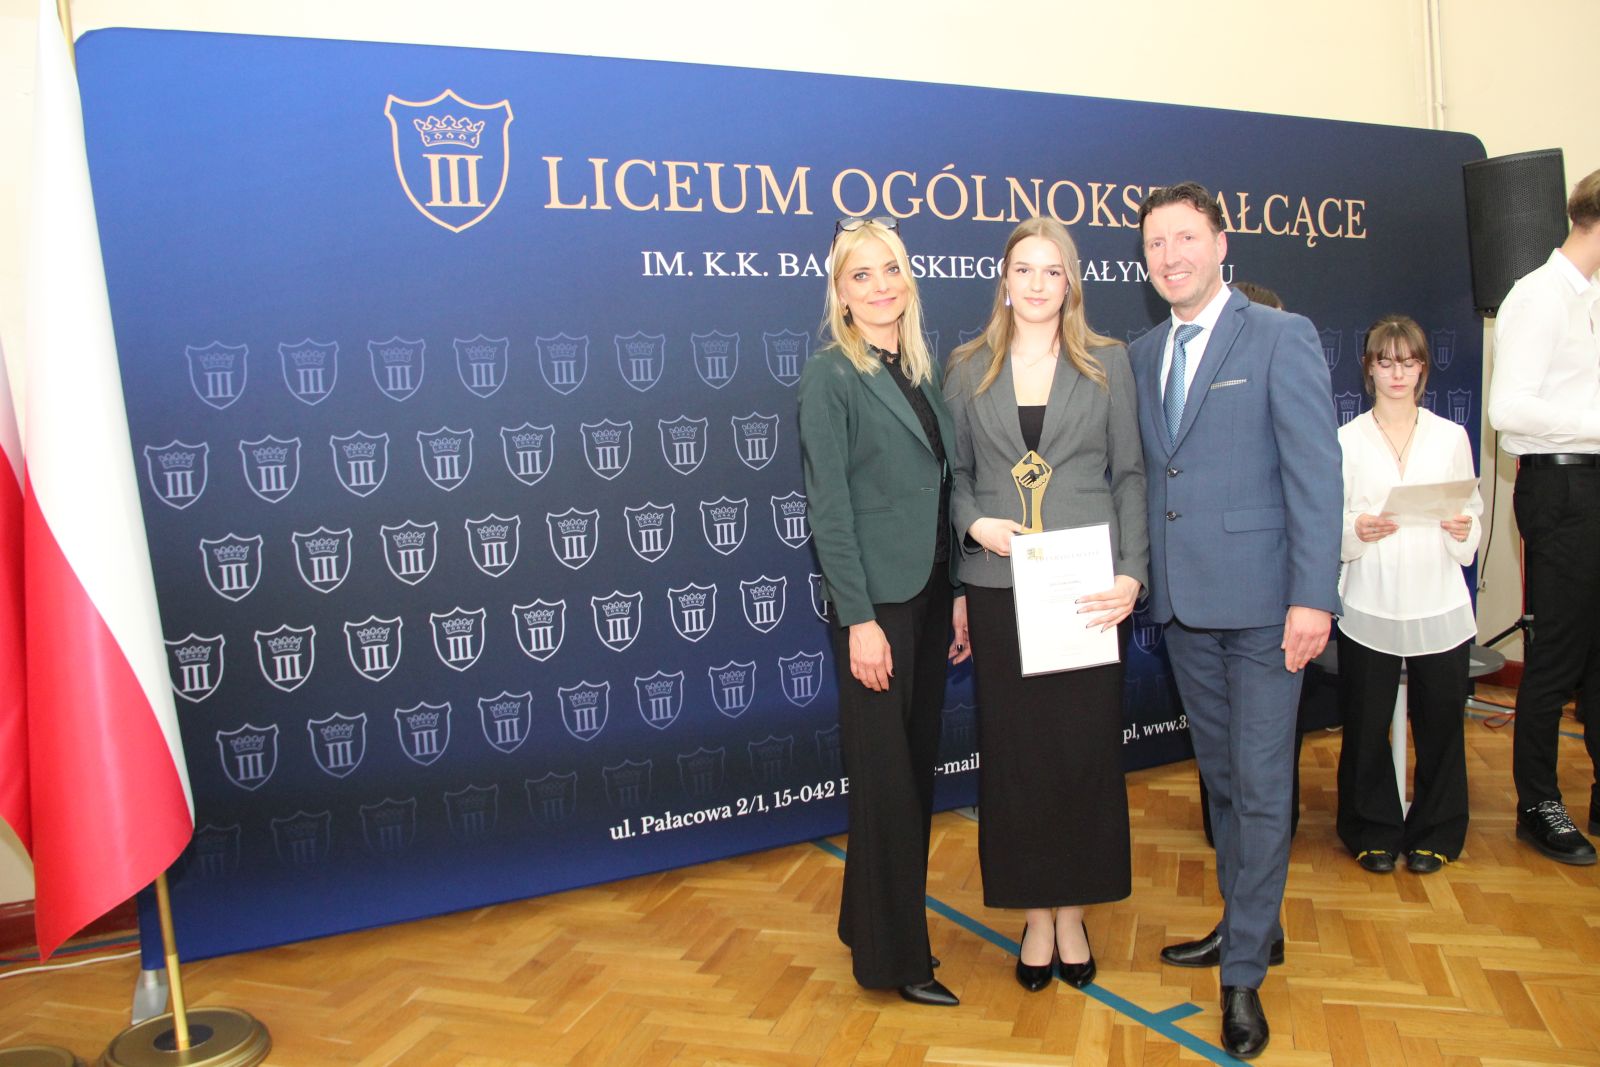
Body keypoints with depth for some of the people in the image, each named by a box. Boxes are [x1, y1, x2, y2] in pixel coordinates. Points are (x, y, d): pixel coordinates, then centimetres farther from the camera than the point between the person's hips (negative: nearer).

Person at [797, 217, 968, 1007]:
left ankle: (873, 921, 32)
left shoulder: (922, 372, 12)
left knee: (916, 769, 14)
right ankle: (891, 956, 19)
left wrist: (959, 596, 8)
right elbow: (829, 507, -13)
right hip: (876, 602, -7)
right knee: (885, 779, 2)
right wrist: (859, 619, -17)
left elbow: (939, 490, 12)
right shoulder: (831, 375, -8)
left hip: (931, 596, 7)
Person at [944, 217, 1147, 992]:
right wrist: (974, 523, -10)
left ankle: (1073, 913, 23)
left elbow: (1129, 475, 3)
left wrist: (1132, 574, -7)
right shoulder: (969, 369, 8)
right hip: (999, 587, 1)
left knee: (1085, 746, 5)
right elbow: (956, 474, 10)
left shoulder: (1107, 363, 6)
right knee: (1014, 748, 6)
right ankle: (1035, 915, 21)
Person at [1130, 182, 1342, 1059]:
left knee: (1261, 786, 2)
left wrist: (1312, 598, -16)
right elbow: (1144, 475, 11)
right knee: (1221, 777, 17)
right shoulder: (1141, 355, 12)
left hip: (1262, 600, -6)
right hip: (1183, 600, 6)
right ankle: (1250, 925, 35)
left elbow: (1315, 474, -11)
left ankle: (1243, 973, 14)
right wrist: (1140, 576, 4)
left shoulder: (1281, 337, -5)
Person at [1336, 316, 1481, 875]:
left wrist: (1464, 530, -11)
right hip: (1369, 605, -1)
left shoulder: (1451, 437, 8)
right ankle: (1374, 831, 22)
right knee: (1365, 725, 3)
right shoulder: (1346, 441, 2)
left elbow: (1472, 512, 10)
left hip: (1440, 604, 2)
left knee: (1439, 722, 7)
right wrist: (1357, 530, -20)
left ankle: (1436, 833, 25)